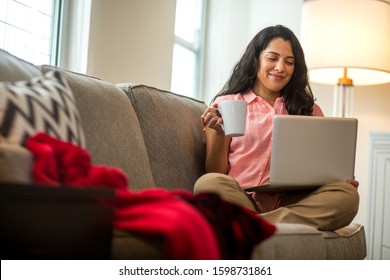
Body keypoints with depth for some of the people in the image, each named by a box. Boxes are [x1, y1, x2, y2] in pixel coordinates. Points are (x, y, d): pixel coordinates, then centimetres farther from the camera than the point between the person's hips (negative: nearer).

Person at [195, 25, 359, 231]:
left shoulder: (310, 111, 23)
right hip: (238, 201, -3)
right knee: (208, 183, -35)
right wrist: (218, 133, -9)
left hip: (288, 203, 4)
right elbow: (216, 173, 9)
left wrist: (341, 178, -5)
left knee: (347, 194, -28)